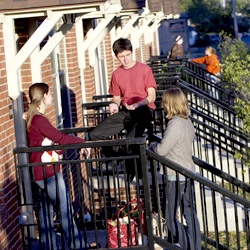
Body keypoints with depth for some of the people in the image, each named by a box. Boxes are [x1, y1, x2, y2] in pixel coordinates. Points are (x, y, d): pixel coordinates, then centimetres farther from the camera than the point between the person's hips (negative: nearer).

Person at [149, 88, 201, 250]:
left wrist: (153, 145, 2)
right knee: (189, 212, 16)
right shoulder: (187, 121, 7)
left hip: (176, 177, -9)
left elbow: (161, 150, -20)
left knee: (170, 215, 0)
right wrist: (159, 145, 11)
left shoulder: (175, 124, -21)